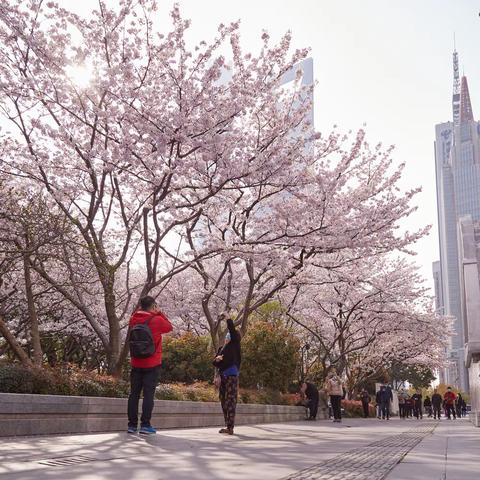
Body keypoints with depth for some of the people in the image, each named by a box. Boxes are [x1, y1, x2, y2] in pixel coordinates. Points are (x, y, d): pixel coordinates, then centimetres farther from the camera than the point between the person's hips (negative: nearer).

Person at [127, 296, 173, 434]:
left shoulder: (133, 320, 1)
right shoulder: (157, 320, -11)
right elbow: (169, 327, 7)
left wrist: (138, 311, 15)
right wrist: (160, 313, 11)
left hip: (136, 364, 4)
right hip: (152, 365, -4)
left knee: (134, 394, 8)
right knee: (148, 394, -1)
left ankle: (132, 425, 11)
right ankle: (145, 425, -3)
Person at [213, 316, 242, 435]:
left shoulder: (235, 345, 1)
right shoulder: (222, 348, 19)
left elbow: (232, 330, -12)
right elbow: (215, 363, 14)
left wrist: (227, 318, -6)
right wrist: (217, 359, -7)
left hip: (231, 375, -7)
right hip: (223, 376, 7)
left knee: (230, 400, -10)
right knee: (223, 400, 8)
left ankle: (230, 427, -12)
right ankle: (228, 425, 15)